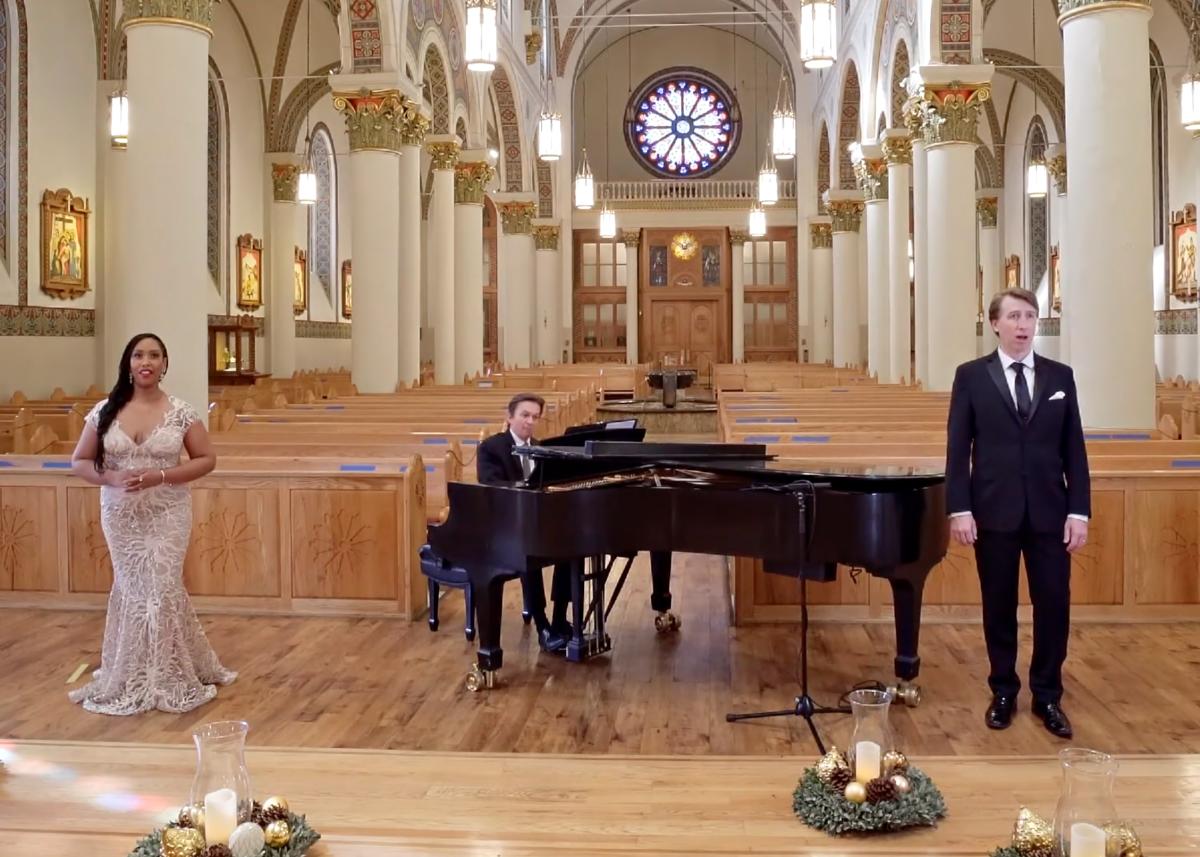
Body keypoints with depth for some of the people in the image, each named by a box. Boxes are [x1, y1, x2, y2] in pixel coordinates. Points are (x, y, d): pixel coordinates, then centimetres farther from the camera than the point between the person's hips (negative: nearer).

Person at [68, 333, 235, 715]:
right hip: (120, 516, 2)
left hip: (167, 516, -2)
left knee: (162, 591, -2)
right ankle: (133, 678, 24)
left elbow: (207, 459, -3)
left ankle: (167, 678, 14)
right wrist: (113, 478, -16)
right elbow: (79, 462, 4)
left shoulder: (181, 412, -6)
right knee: (132, 591, 9)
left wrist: (160, 476, -16)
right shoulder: (104, 411, -1)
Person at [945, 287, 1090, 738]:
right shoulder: (971, 376, 0)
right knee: (999, 607, 8)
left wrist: (1079, 511, -2)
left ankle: (1047, 696, 20)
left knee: (1054, 605, 4)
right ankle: (1003, 692, 23)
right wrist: (959, 508, -9)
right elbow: (958, 448, -2)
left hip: (1049, 511, 2)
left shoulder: (1060, 376, 6)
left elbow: (1074, 448, 5)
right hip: (994, 511, -1)